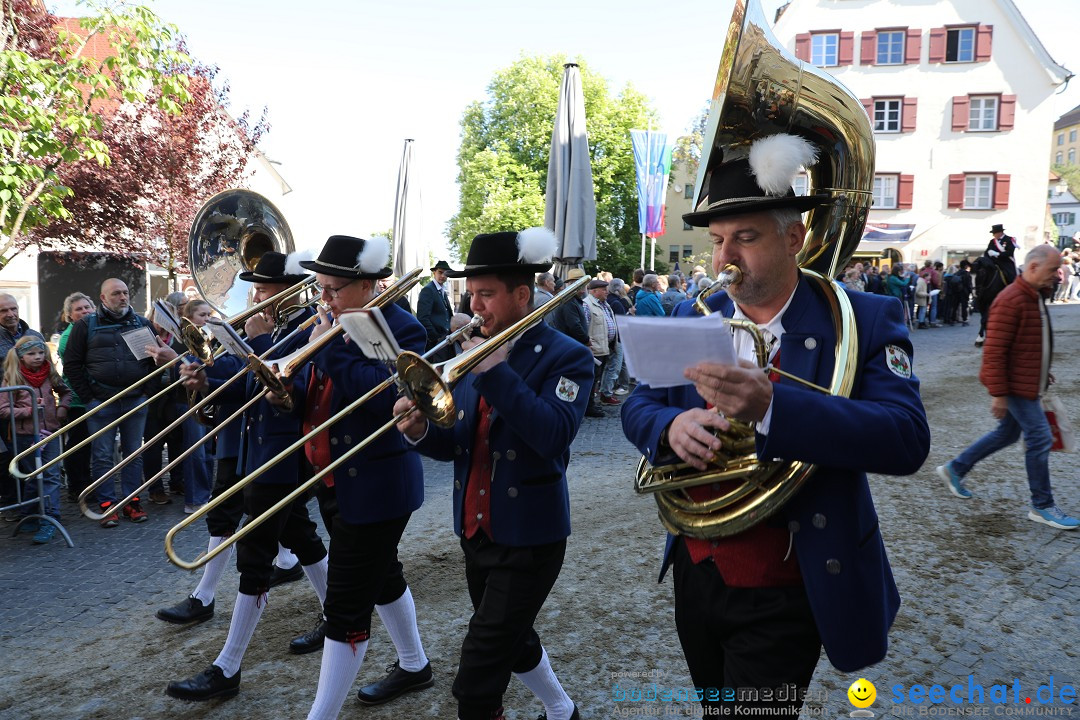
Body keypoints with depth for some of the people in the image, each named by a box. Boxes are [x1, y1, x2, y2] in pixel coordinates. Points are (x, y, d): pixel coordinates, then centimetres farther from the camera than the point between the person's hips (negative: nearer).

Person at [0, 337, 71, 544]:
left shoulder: (50, 375, 4)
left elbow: (65, 392, 21)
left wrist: (62, 409, 4)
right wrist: (29, 410, -18)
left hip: (50, 432, 2)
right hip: (26, 435, -2)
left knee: (51, 476, -5)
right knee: (32, 478, 9)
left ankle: (49, 520, -5)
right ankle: (30, 517, 24)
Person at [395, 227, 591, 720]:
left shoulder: (565, 357, -13)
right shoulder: (473, 352, 5)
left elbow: (554, 435, -29)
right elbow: (455, 446, 5)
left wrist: (495, 369, -28)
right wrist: (421, 430, -16)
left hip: (528, 539, -7)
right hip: (475, 531, 7)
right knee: (510, 640, 25)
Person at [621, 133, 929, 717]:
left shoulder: (867, 319, -13)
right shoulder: (692, 317, 0)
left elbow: (907, 440, -25)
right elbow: (637, 407, 2)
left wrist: (769, 405, -39)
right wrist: (671, 426, -23)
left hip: (783, 597, -5)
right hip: (695, 574, 5)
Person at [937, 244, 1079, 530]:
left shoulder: (1035, 296, 10)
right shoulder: (1010, 301, -22)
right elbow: (994, 351, -24)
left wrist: (1042, 372, 23)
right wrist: (998, 393, -23)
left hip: (1027, 382, 10)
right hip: (1015, 385, -10)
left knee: (1007, 433, 17)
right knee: (1039, 438, -4)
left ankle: (955, 469, 28)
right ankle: (1042, 506, 8)